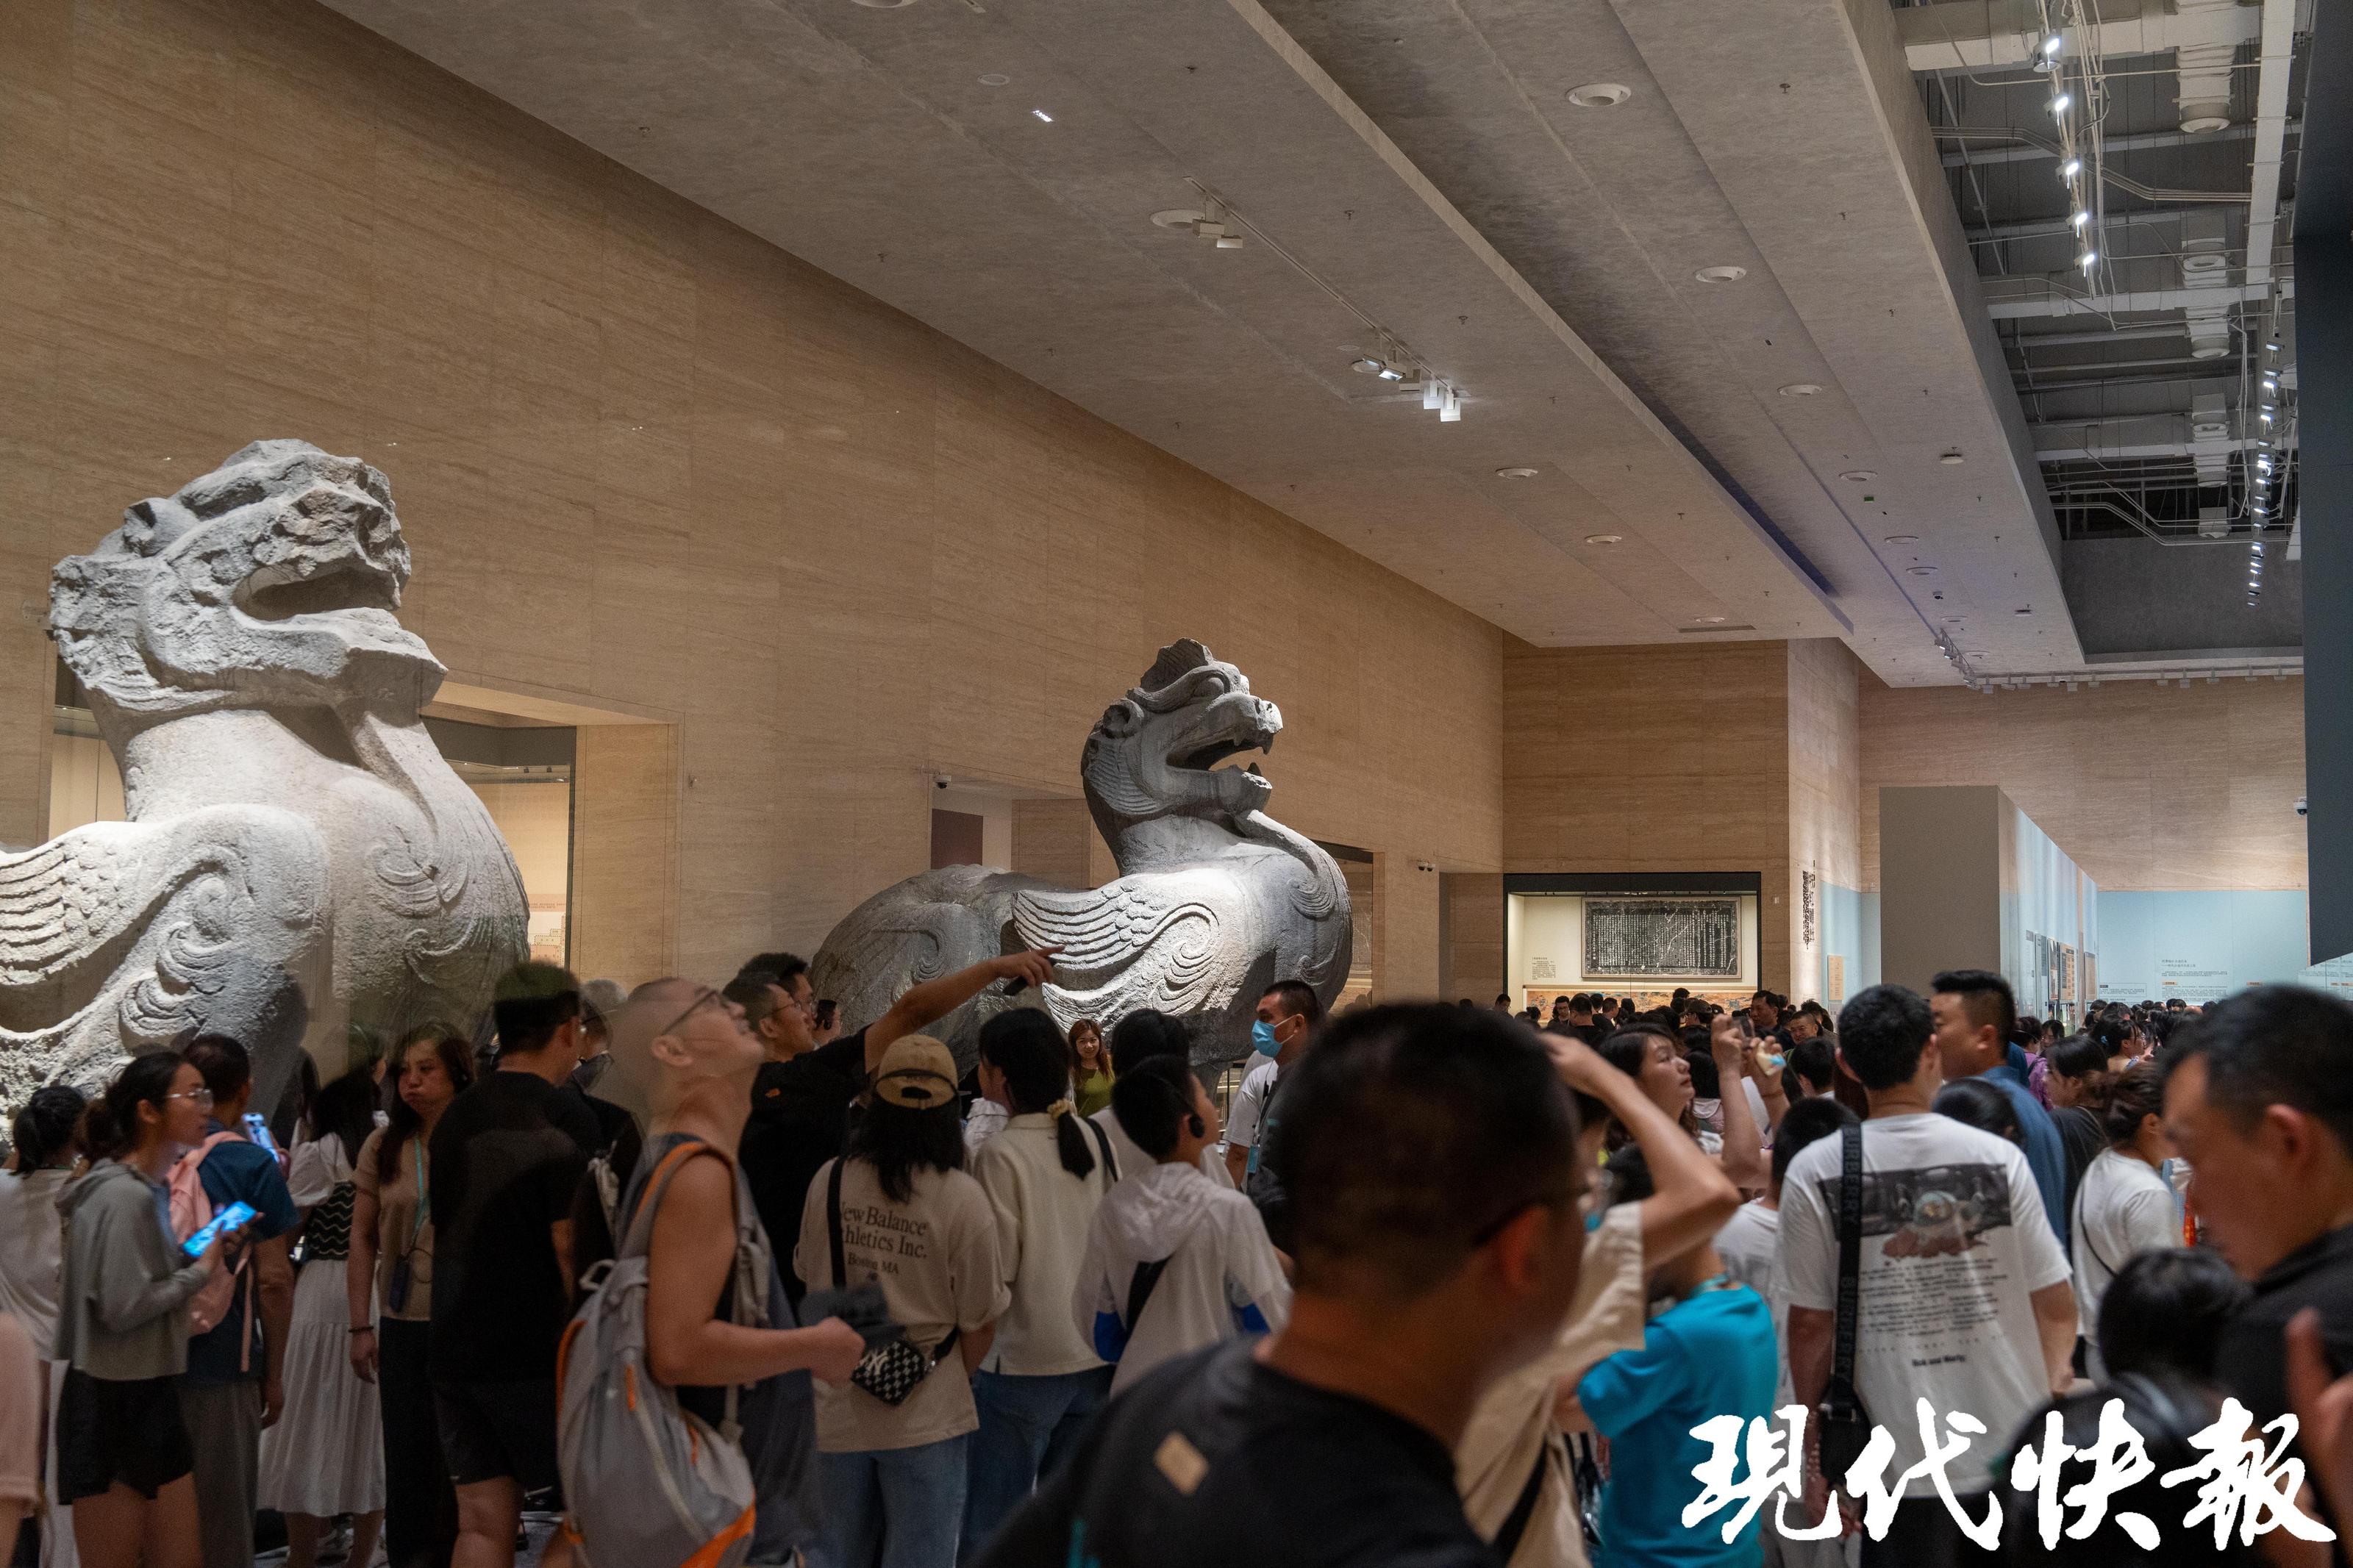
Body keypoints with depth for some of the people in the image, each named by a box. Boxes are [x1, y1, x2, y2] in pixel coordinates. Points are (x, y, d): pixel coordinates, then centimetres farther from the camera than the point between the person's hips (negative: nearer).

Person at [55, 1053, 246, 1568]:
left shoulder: (152, 1190, 13)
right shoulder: (122, 1196, -17)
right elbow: (122, 1308, -23)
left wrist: (206, 1250, 4)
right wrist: (200, 1270, -11)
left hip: (152, 1397, 9)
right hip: (113, 1404, -9)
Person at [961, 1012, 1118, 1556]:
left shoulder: (1001, 1154, -16)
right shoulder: (1098, 1139, 2)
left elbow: (997, 1269, -15)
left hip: (1023, 1364, -6)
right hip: (1096, 1356, 6)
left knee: (992, 1530, 5)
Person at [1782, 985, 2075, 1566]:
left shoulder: (1815, 1173, -8)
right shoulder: (2000, 1157, -5)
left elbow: (1810, 1325, -5)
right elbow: (2056, 1304, -2)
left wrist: (1815, 1452, 4)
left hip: (1905, 1458, -1)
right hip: (2017, 1452, 2)